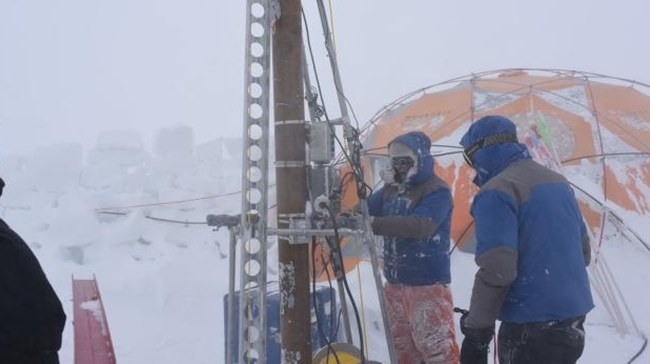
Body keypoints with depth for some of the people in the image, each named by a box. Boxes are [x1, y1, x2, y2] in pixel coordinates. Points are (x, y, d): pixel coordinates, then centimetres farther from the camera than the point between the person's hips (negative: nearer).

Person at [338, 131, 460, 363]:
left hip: (427, 285, -8)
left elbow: (418, 226, -29)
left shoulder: (437, 191, -14)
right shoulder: (391, 188, 10)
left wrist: (372, 223, -37)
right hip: (395, 283, 8)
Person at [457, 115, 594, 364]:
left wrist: (475, 330, -15)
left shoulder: (497, 192, -16)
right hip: (573, 316, 8)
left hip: (531, 326, -8)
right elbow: (583, 250, 18)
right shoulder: (557, 181, 11)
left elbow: (496, 270, -23)